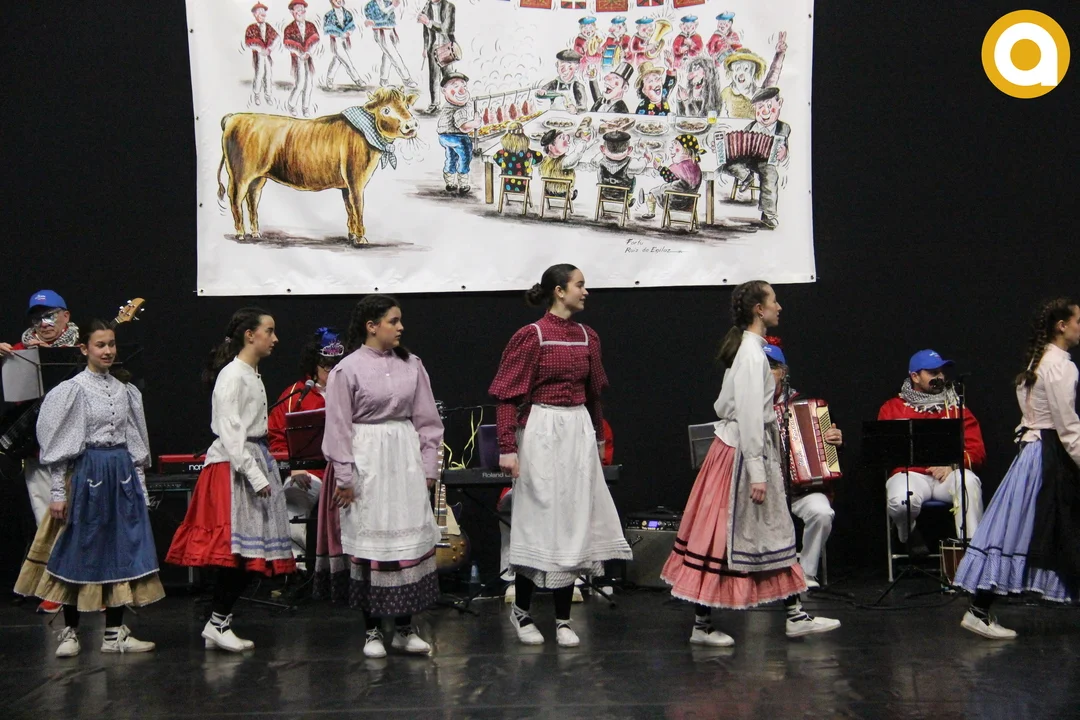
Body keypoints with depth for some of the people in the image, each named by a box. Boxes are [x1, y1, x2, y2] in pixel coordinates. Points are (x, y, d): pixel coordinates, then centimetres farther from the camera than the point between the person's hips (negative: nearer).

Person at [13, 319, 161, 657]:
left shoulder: (126, 390, 9)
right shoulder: (73, 389, -6)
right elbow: (57, 445, -6)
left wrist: (139, 485, 11)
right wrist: (59, 492, -10)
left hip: (123, 476, 5)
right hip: (86, 474, -5)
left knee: (122, 550, 4)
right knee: (79, 551, 2)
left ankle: (115, 633, 11)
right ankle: (70, 632, 14)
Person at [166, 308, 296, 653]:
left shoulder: (253, 375, 18)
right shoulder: (232, 375, -11)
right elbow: (230, 431, -17)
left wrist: (263, 470, 15)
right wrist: (255, 475, -20)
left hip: (255, 461, 9)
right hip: (233, 467, -9)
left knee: (250, 551, 5)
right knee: (238, 548, -11)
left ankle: (220, 623, 10)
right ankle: (217, 623, -3)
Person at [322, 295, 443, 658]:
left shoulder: (411, 365, 6)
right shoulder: (347, 370, -5)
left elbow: (426, 420, 10)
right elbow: (338, 428, -4)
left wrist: (428, 467, 7)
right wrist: (345, 478, -6)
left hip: (406, 458, 4)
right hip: (368, 461, -4)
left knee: (410, 541, 4)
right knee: (370, 543, 2)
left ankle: (405, 628, 14)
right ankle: (373, 631, 13)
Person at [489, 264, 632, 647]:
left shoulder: (587, 336, 10)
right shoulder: (531, 336, -8)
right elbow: (508, 396, -10)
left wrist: (599, 436, 25)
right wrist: (507, 447, -16)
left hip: (579, 432, 6)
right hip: (542, 432, -6)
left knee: (574, 521, 6)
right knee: (539, 520, 1)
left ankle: (563, 619, 14)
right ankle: (521, 611, 18)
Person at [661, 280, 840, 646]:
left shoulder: (748, 348, 13)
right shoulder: (753, 353, -18)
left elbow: (722, 405, 15)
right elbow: (749, 415, -22)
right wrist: (757, 472, -23)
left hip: (733, 446, 10)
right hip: (742, 452, -10)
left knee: (774, 530, 13)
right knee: (725, 535, -3)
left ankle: (795, 615, 19)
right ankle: (701, 625, 5)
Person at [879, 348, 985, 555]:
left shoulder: (956, 407, 18)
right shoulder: (893, 408, 16)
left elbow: (977, 450, 9)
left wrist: (953, 464, -11)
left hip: (948, 474, 1)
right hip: (910, 473, -1)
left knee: (969, 482, -35)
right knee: (900, 502, -35)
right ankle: (910, 536, 2)